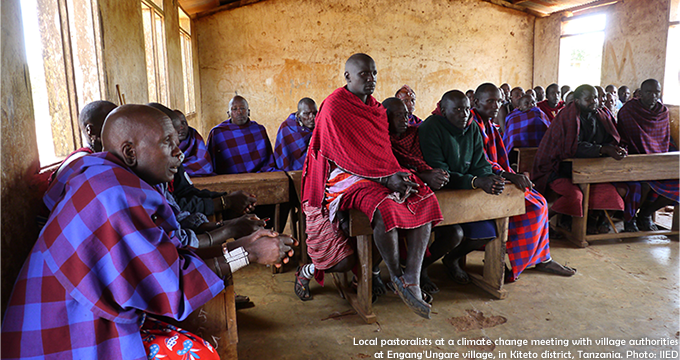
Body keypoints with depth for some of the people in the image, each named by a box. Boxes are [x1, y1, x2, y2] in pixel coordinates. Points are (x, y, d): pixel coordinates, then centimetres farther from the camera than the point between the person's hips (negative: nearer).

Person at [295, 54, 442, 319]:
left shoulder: (375, 108, 16)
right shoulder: (334, 106, -8)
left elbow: (384, 150, 14)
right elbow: (346, 155, -15)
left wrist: (396, 173, -8)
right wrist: (385, 178, -21)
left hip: (380, 175, 8)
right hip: (343, 177, -7)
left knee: (424, 199, -15)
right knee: (385, 207, -35)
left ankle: (412, 280, -17)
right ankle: (396, 278, -9)